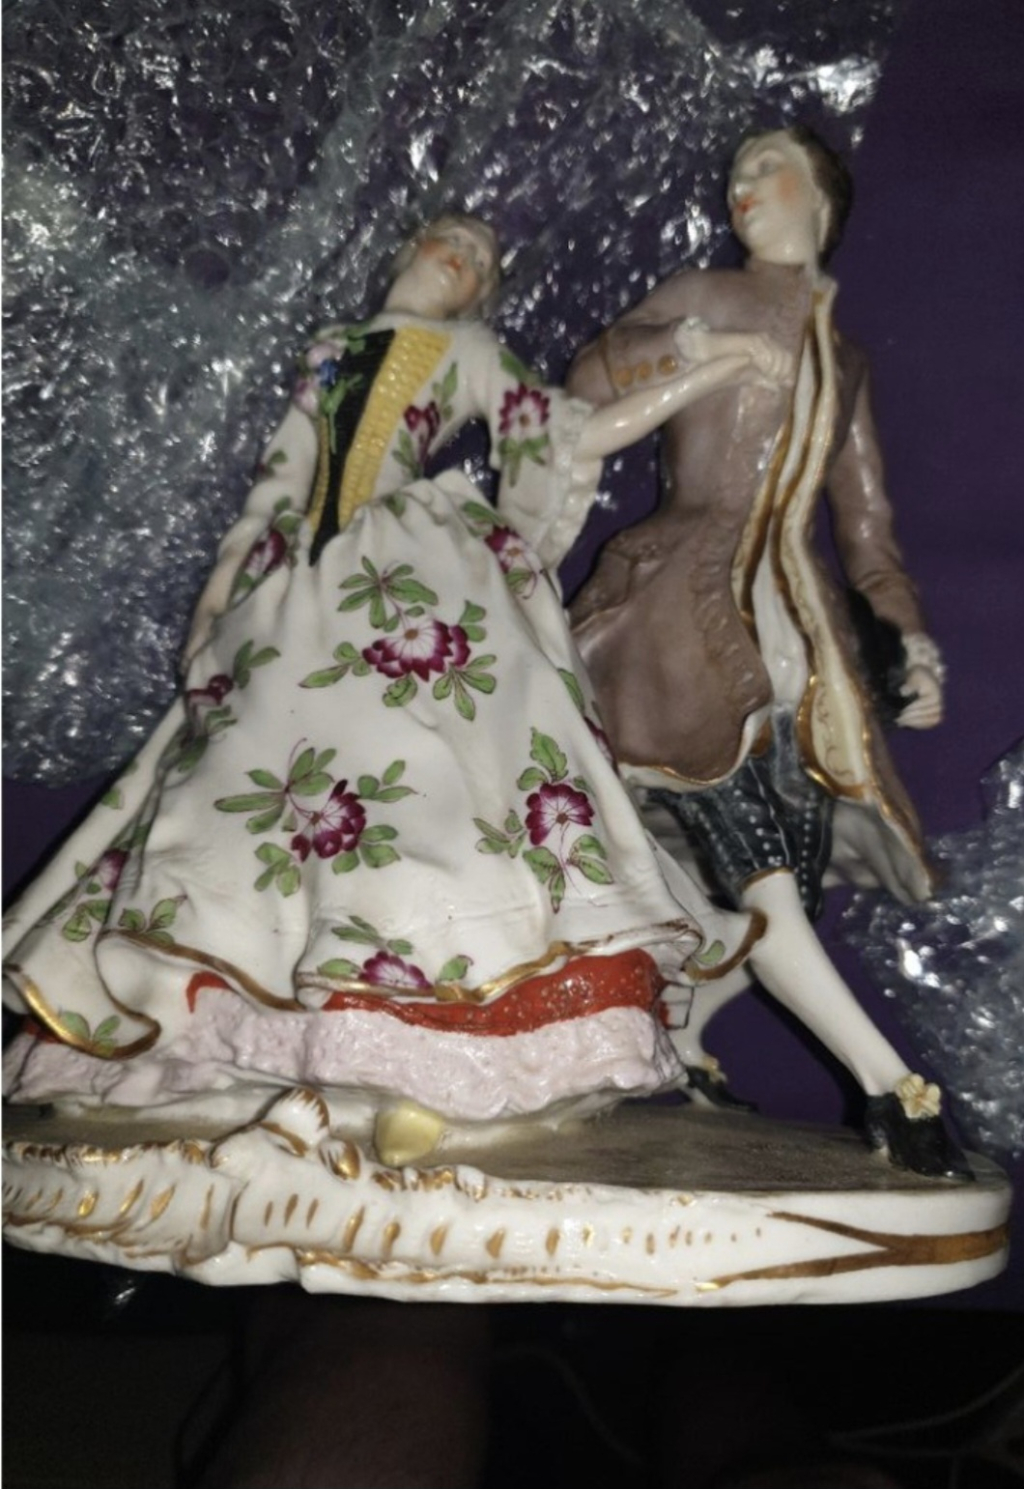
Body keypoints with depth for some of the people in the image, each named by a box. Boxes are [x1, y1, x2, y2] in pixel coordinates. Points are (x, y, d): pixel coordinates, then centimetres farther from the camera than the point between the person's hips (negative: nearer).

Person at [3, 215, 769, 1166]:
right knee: (246, 762, -3)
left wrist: (707, 375, 9)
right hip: (310, 585, 5)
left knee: (406, 765, -21)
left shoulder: (466, 353, 17)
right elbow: (281, 478, 24)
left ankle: (414, 1065, -27)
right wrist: (222, 581, 17)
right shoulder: (329, 350, 26)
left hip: (415, 566, -4)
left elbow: (582, 434, 10)